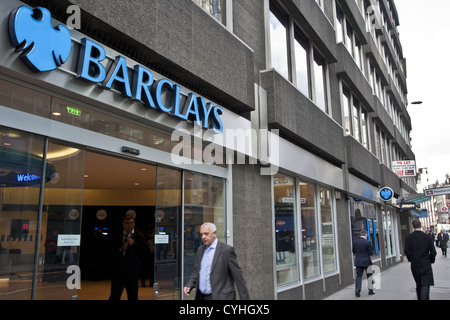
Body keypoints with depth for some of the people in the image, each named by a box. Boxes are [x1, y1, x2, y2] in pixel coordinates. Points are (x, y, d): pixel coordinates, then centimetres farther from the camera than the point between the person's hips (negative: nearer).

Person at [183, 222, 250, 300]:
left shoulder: (227, 250, -10)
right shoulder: (200, 250, 10)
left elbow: (238, 276, -9)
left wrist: (245, 298, -9)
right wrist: (189, 285, 0)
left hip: (220, 297, -7)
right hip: (202, 297, 7)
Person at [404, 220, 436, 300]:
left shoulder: (408, 238, -5)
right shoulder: (428, 238, -7)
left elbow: (407, 251, -7)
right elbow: (433, 252, -6)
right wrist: (431, 260, 11)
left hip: (414, 265, 2)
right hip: (426, 265, -2)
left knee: (418, 284, 18)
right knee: (425, 285, -5)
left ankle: (419, 298, 27)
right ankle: (424, 298, -20)